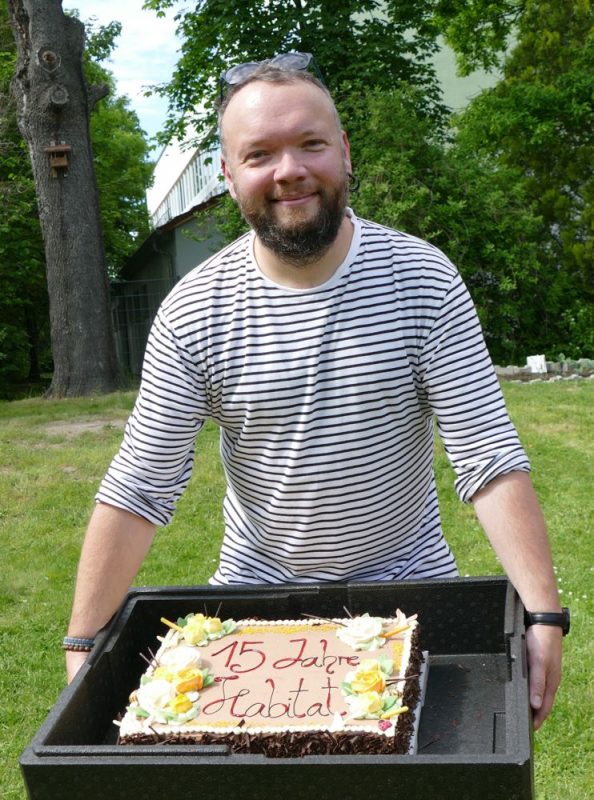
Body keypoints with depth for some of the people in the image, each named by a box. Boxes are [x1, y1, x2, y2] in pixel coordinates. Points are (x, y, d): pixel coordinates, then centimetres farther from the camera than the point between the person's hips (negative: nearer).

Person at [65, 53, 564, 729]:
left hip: (409, 583, 0)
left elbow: (489, 459, -17)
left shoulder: (422, 279, -13)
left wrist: (544, 614, -26)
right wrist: (83, 644, -15)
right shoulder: (192, 312, -12)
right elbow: (140, 487, -11)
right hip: (255, 595, 1)